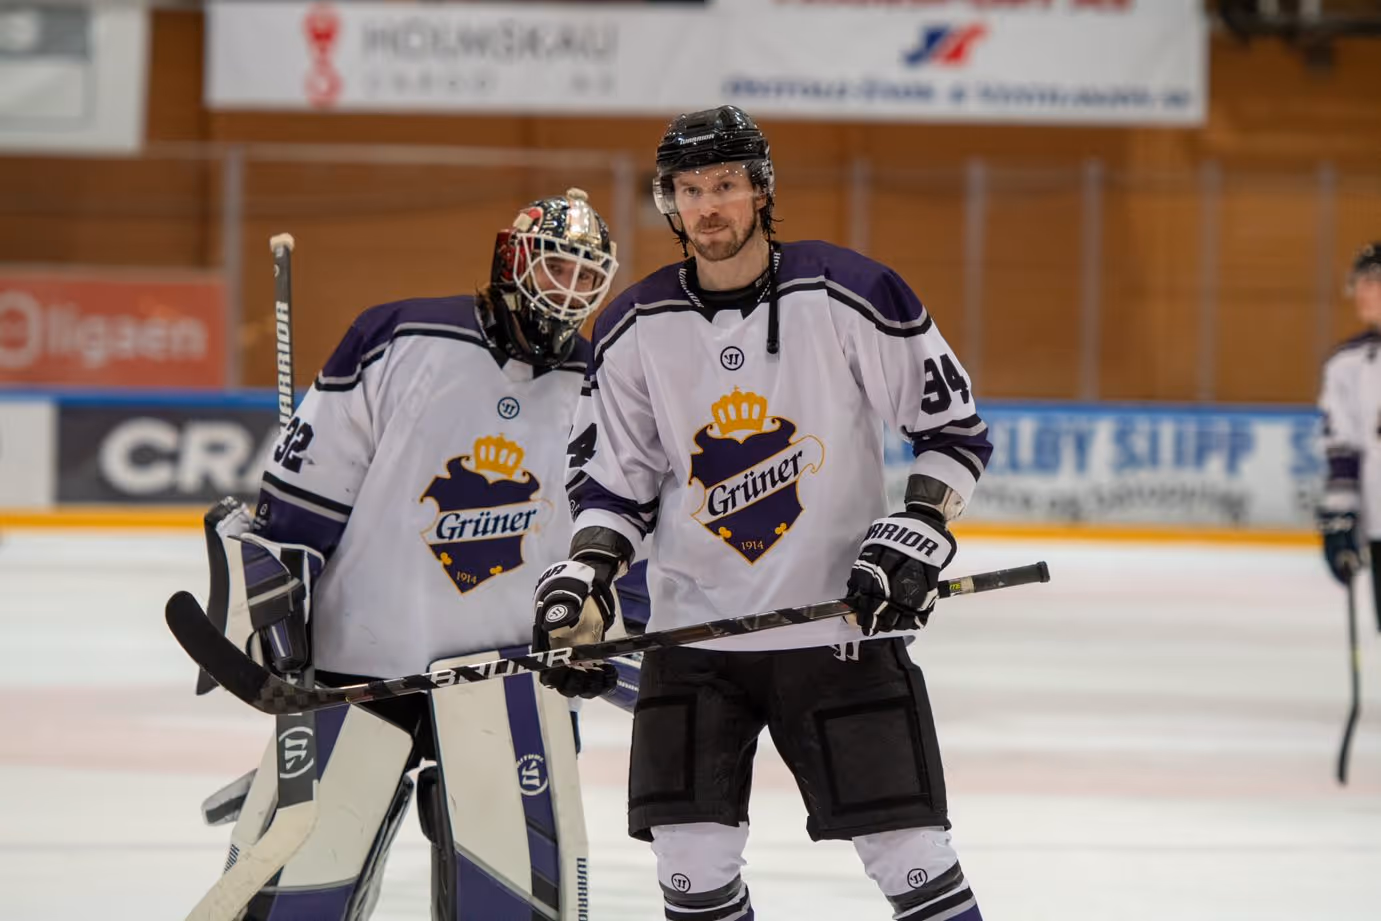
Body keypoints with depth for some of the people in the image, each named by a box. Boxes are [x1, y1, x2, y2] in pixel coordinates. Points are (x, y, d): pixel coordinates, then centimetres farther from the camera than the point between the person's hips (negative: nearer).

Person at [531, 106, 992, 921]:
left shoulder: (847, 297, -9)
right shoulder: (635, 330, 1)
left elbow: (955, 428, -2)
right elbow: (616, 478, 10)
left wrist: (916, 536, -13)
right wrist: (585, 575, -6)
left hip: (844, 621, -3)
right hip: (695, 629, 3)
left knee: (909, 852, -3)